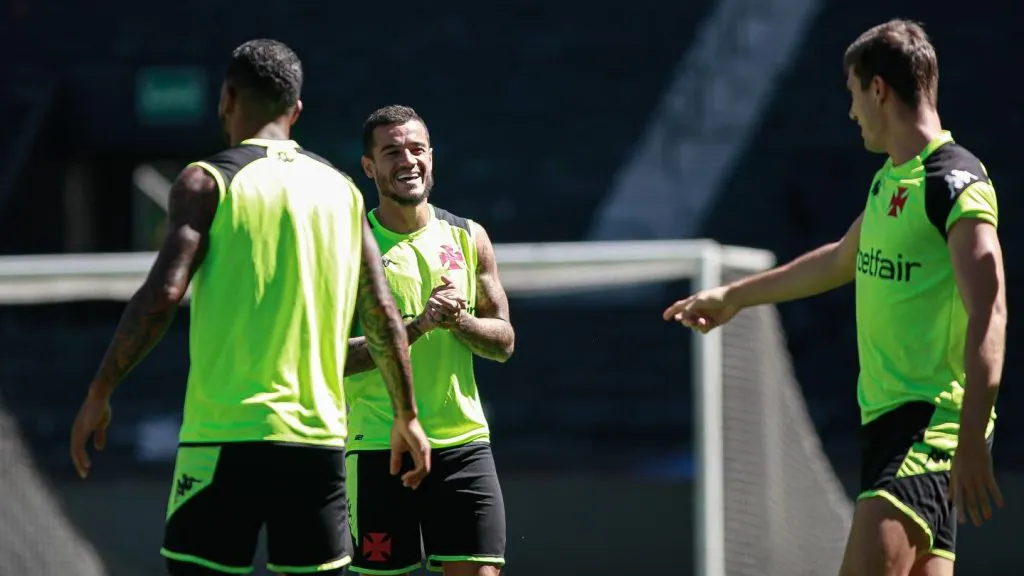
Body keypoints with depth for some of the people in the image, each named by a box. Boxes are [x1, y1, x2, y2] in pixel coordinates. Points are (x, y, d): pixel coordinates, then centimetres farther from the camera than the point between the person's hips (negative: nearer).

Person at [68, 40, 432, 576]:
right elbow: (382, 316, 11)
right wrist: (406, 416, 21)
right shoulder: (340, 189, 12)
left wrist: (98, 395, -7)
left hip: (226, 437, -4)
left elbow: (162, 294, -13)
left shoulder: (207, 182, -3)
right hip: (319, 437, 4)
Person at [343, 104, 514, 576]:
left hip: (463, 443, 3)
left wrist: (459, 321, -9)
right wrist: (418, 325, -20)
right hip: (379, 446, -3)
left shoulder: (468, 238, 10)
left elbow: (503, 342, 11)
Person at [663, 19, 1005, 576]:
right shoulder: (889, 180, 17)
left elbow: (988, 314, -21)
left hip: (935, 419, -9)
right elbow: (841, 260, 37)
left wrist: (971, 442, -29)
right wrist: (733, 296, 49)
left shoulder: (955, 182, -12)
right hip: (886, 418, 9)